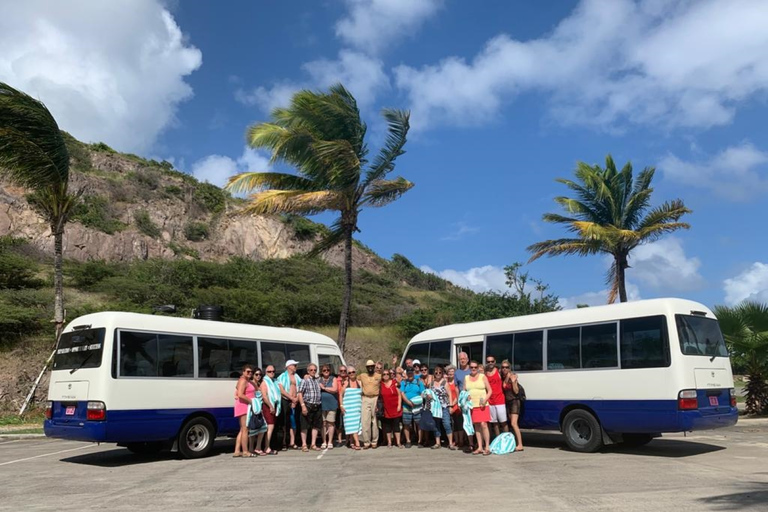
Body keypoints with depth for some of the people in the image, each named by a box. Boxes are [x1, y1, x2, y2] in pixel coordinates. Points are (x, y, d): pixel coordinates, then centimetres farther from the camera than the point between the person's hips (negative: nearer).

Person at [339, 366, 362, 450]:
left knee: (357, 424, 2)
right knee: (352, 425, -10)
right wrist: (341, 405, -5)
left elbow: (362, 395, 13)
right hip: (348, 407, -3)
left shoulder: (359, 382, 9)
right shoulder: (345, 383, 2)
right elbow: (341, 395, 3)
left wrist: (363, 405, 7)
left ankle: (351, 442, 12)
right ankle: (357, 443, -16)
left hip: (358, 407, 3)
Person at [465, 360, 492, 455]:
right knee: (476, 426, 3)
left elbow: (489, 391, 3)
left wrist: (485, 400, -11)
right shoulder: (466, 378, 12)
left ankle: (487, 447, -7)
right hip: (472, 405, 3)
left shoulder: (482, 377, 4)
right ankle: (480, 447, 9)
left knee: (483, 425, -12)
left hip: (482, 405, -3)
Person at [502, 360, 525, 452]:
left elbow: (516, 391, -12)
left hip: (515, 401, -7)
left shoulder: (513, 376, -12)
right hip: (508, 402, 7)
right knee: (512, 423, 8)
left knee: (514, 423, -15)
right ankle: (516, 443, 13)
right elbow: (503, 390, 6)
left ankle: (520, 445, -16)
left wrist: (513, 381, -26)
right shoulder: (503, 377, 7)